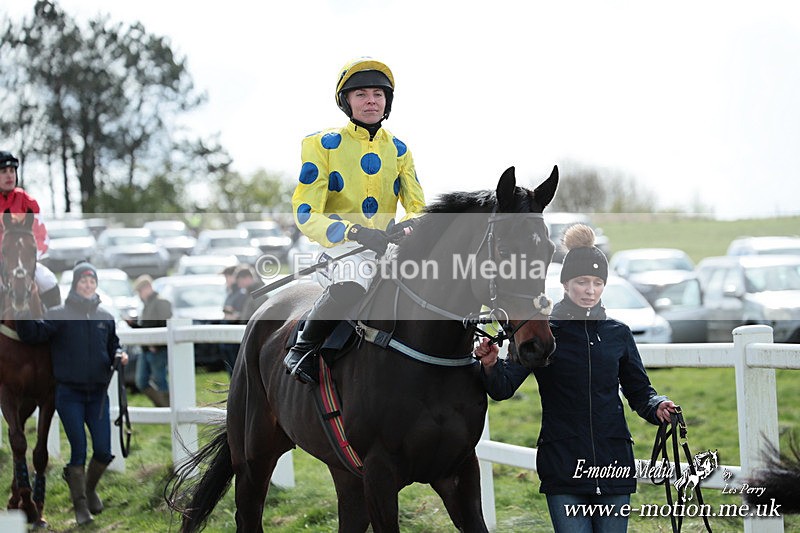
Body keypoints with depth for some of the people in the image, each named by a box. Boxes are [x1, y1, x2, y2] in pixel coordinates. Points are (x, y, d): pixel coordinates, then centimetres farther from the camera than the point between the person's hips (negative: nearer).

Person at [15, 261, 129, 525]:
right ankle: (80, 504, 12)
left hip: (98, 394, 3)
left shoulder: (105, 317, 9)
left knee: (104, 451, 0)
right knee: (78, 451, -2)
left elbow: (113, 346, 21)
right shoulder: (59, 314, -3)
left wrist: (120, 355, -1)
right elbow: (34, 333, -15)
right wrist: (25, 314, -32)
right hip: (69, 394, -3)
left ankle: (90, 487, 30)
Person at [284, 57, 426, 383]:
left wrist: (408, 225, -19)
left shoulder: (398, 150, 14)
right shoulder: (323, 145, 0)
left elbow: (418, 206, 8)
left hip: (387, 246, 5)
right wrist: (353, 231, -26)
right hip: (339, 248, -5)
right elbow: (305, 214, -9)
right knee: (353, 283, -38)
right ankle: (302, 348, -18)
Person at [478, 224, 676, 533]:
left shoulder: (618, 333, 10)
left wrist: (657, 407, -8)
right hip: (562, 465, -3)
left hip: (614, 461, 3)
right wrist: (490, 366, -29)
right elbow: (504, 388, -7)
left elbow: (639, 391, 14)